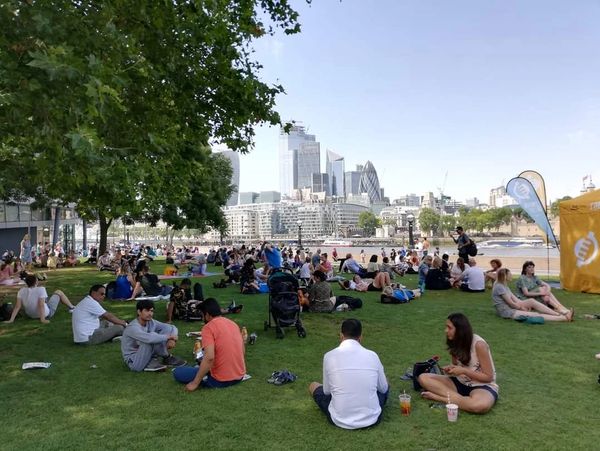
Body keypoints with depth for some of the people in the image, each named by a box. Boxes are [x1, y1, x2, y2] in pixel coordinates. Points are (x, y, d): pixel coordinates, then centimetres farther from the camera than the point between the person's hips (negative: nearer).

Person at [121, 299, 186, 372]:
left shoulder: (151, 322, -2)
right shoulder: (132, 328, -24)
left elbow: (172, 327, -2)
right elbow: (149, 338, -43)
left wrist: (172, 339, -23)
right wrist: (168, 337, -29)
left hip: (146, 356, 7)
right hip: (134, 362, -7)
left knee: (168, 329, -4)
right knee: (152, 339, -31)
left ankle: (152, 363, -8)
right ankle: (167, 358, -5)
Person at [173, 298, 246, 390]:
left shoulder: (208, 327, -16)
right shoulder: (233, 324, 6)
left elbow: (209, 357, -28)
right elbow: (241, 351, 14)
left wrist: (195, 383, -21)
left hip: (221, 380, -7)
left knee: (177, 372, 3)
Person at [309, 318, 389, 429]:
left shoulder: (329, 356, -7)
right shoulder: (372, 355, -4)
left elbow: (327, 391, 5)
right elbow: (383, 389, 10)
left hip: (340, 420, -2)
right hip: (371, 419, 2)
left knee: (313, 386, 23)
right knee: (385, 387, 31)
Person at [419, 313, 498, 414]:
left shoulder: (478, 344, -20)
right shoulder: (454, 342, -1)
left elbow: (488, 377, -15)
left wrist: (463, 371, -23)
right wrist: (451, 369, -9)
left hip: (483, 386, -6)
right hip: (461, 383, 6)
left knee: (481, 405, -43)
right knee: (423, 378, -13)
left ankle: (437, 396, -27)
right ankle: (458, 397, -24)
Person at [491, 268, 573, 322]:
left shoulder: (504, 285, 14)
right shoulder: (499, 287, -17)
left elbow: (515, 299, 7)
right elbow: (511, 303, -15)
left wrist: (525, 306, -5)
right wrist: (522, 308, -2)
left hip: (511, 307, 9)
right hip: (505, 311, -9)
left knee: (532, 301, -6)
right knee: (536, 315, -13)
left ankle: (558, 314, -5)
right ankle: (564, 318, -13)